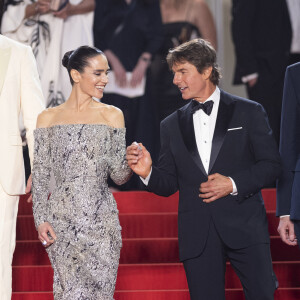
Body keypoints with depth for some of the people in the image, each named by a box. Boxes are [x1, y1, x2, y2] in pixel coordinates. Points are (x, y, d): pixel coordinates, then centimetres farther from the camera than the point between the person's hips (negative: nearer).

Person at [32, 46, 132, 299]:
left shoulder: (112, 115, 6)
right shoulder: (48, 118, 6)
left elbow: (118, 175, 3)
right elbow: (40, 174, 6)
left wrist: (131, 164, -19)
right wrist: (40, 219, -3)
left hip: (101, 220, 0)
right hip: (62, 220, 0)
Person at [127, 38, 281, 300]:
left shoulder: (249, 112, 5)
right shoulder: (172, 125, 14)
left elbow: (271, 165, 1)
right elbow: (169, 184, 13)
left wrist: (233, 183, -13)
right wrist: (147, 172, -8)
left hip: (245, 227, -2)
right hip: (198, 235, 3)